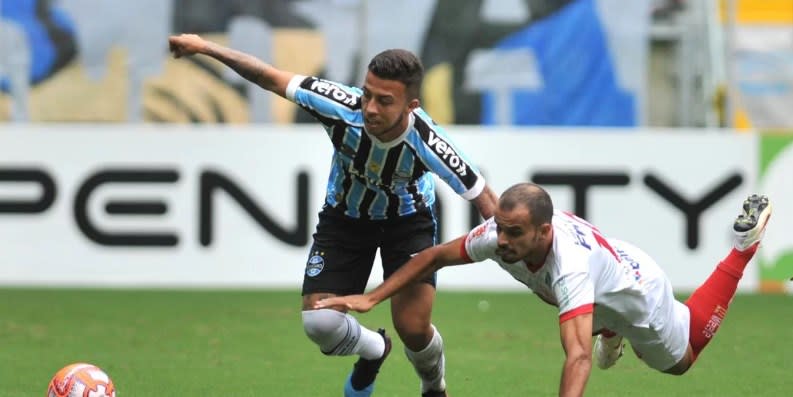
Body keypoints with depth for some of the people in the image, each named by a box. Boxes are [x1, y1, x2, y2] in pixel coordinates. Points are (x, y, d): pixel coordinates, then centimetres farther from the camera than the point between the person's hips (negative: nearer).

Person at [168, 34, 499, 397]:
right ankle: (373, 351, 27)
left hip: (408, 220, -2)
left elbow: (486, 201, -25)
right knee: (319, 322, -11)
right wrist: (205, 47, -18)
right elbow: (272, 79, -22)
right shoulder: (342, 108, -34)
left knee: (413, 328, -16)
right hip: (345, 215, 2)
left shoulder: (427, 143, -37)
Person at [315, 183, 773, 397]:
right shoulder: (501, 233, -35)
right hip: (596, 296, 5)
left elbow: (578, 357, -62)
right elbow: (435, 256, -18)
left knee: (680, 359, 25)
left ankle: (745, 242, 31)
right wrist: (371, 298, -27)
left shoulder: (569, 268, -52)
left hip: (638, 293, -5)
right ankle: (610, 334, 61)